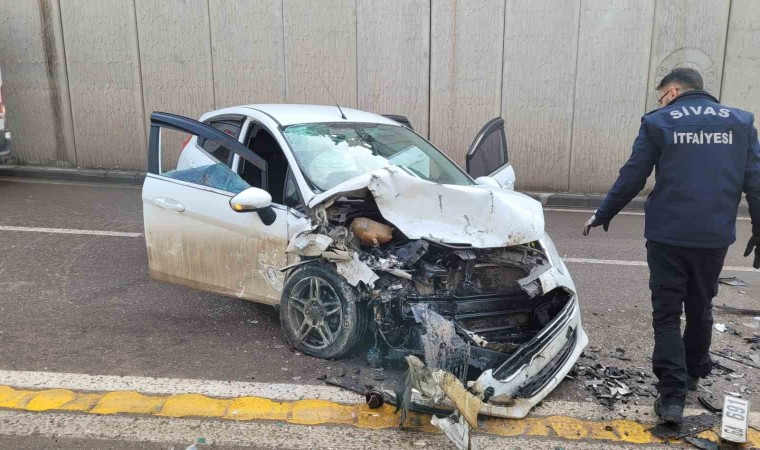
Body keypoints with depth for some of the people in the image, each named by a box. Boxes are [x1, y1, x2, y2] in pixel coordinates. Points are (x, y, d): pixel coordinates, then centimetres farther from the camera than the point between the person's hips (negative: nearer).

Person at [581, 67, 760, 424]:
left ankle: (672, 395, -1)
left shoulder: (658, 122, -2)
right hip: (716, 236, 4)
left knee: (667, 314, 5)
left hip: (668, 235, -3)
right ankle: (694, 373, 39)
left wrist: (602, 215, 8)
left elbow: (632, 178, -3)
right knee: (700, 308, 21)